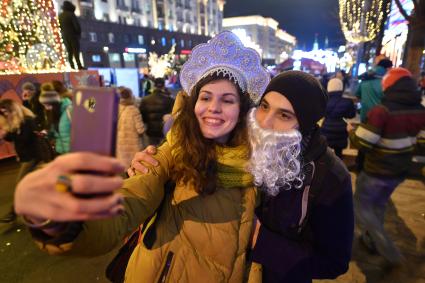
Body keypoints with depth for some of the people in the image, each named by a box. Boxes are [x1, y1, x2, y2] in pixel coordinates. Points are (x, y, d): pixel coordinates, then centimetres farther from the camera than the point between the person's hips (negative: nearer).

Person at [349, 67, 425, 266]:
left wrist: (351, 131, -5)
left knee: (361, 205, 12)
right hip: (400, 172, 7)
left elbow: (361, 143, -24)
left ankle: (389, 251, 10)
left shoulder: (382, 110, -24)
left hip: (376, 172, -7)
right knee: (379, 205, 25)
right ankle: (371, 241, 39)